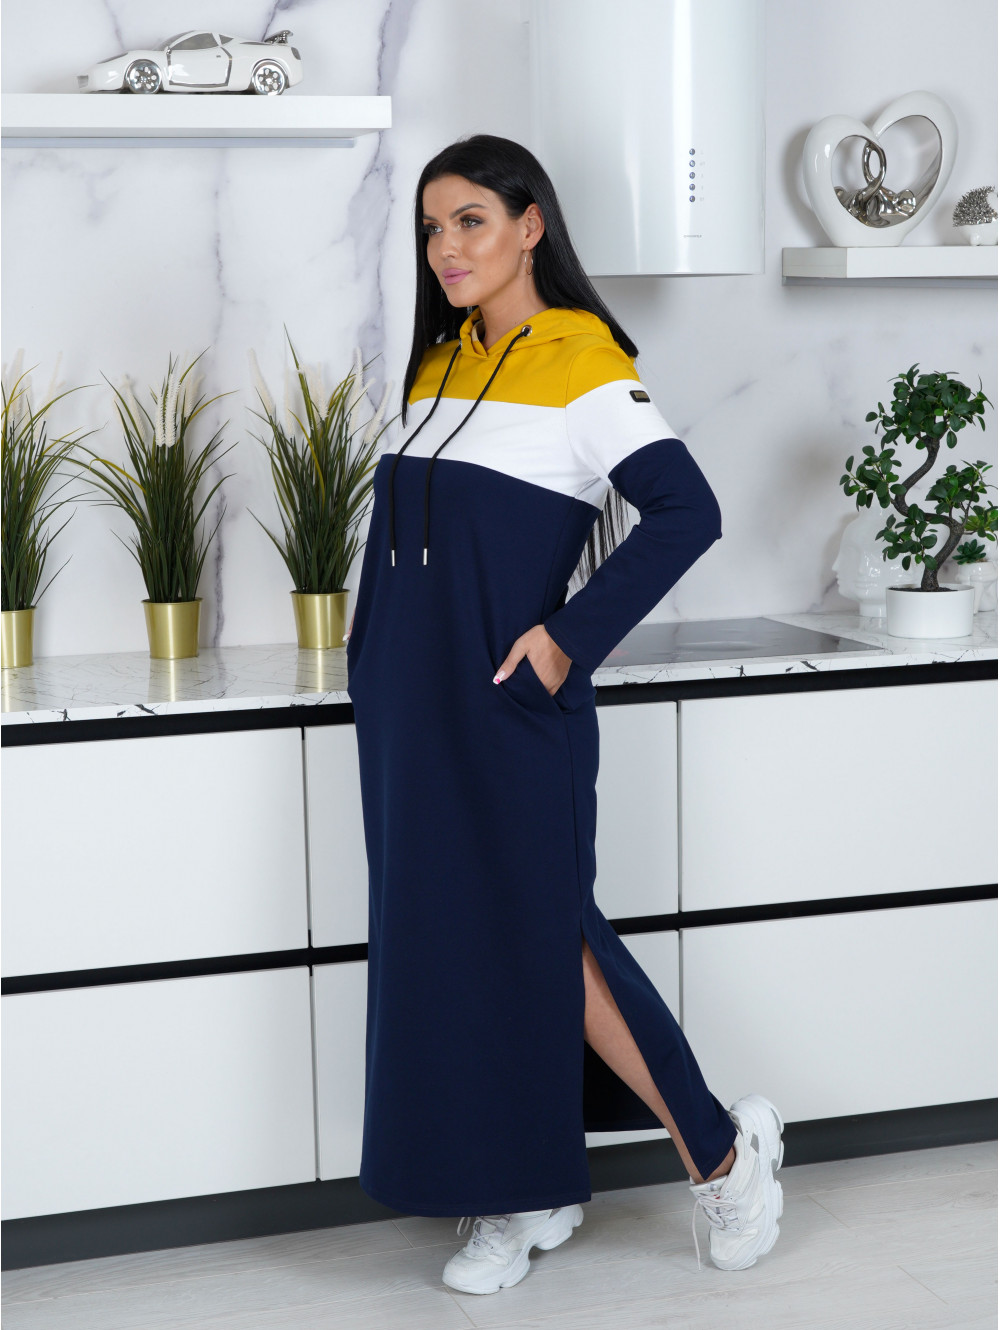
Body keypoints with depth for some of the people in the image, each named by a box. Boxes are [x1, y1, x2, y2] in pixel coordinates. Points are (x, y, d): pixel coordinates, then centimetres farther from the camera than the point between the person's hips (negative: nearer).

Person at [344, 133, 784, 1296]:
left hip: (508, 705, -7)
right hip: (414, 706, 7)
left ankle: (721, 1149, 11)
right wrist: (384, 660, 12)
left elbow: (687, 513, -18)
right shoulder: (439, 365, 13)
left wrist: (567, 636, -20)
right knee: (454, 937, 9)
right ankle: (527, 1196, 20)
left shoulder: (583, 366, -9)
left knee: (539, 931, -5)